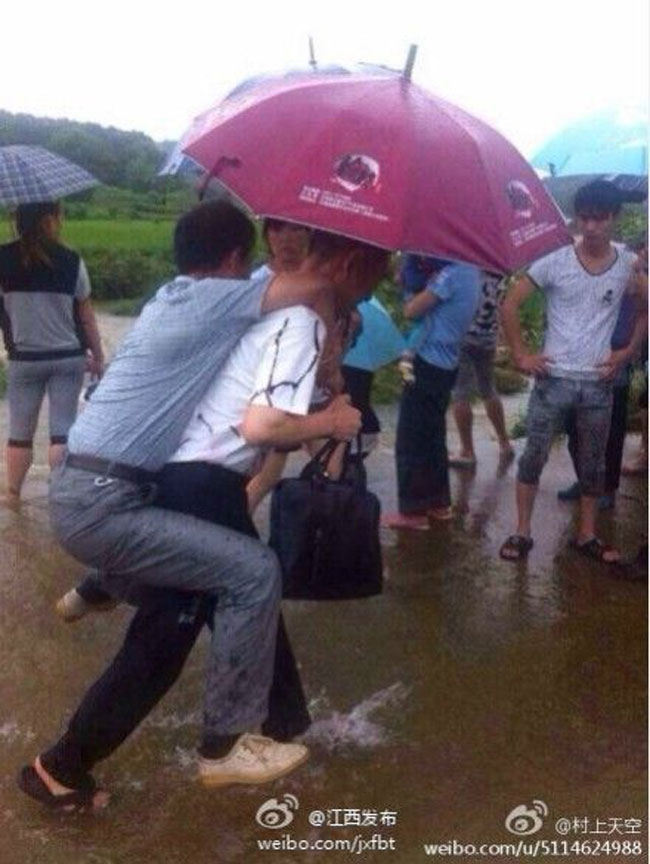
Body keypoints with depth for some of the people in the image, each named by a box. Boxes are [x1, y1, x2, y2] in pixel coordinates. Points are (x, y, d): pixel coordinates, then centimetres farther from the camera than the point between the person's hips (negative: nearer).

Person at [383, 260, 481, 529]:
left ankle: (413, 510, 3)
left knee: (411, 439, -2)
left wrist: (411, 298, 3)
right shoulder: (469, 270, 11)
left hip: (428, 364, -9)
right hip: (444, 364, 9)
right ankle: (439, 502, 26)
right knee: (433, 436, 18)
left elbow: (412, 310, -16)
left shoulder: (452, 272, -18)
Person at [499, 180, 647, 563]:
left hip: (599, 382, 2)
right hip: (554, 378, -2)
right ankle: (522, 532, 13)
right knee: (534, 456, 2)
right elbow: (510, 304, -4)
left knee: (594, 463, 11)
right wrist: (521, 355, -6)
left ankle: (587, 535, 24)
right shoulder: (555, 262, -7)